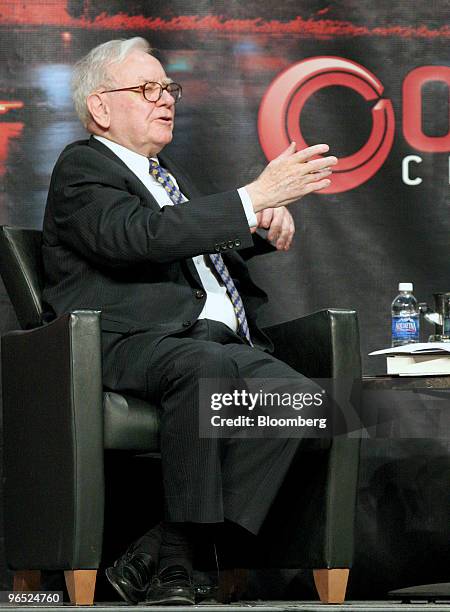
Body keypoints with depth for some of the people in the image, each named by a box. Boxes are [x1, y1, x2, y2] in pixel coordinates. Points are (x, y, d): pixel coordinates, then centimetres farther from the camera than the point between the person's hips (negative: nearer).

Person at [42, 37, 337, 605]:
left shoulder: (166, 172, 30)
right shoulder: (82, 168, 3)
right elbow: (141, 235, -17)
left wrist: (269, 217, 14)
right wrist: (256, 196, -20)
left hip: (222, 342, 8)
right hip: (138, 341, -8)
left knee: (298, 395, -22)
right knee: (204, 365, -40)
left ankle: (162, 558, -25)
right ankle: (172, 566, -33)